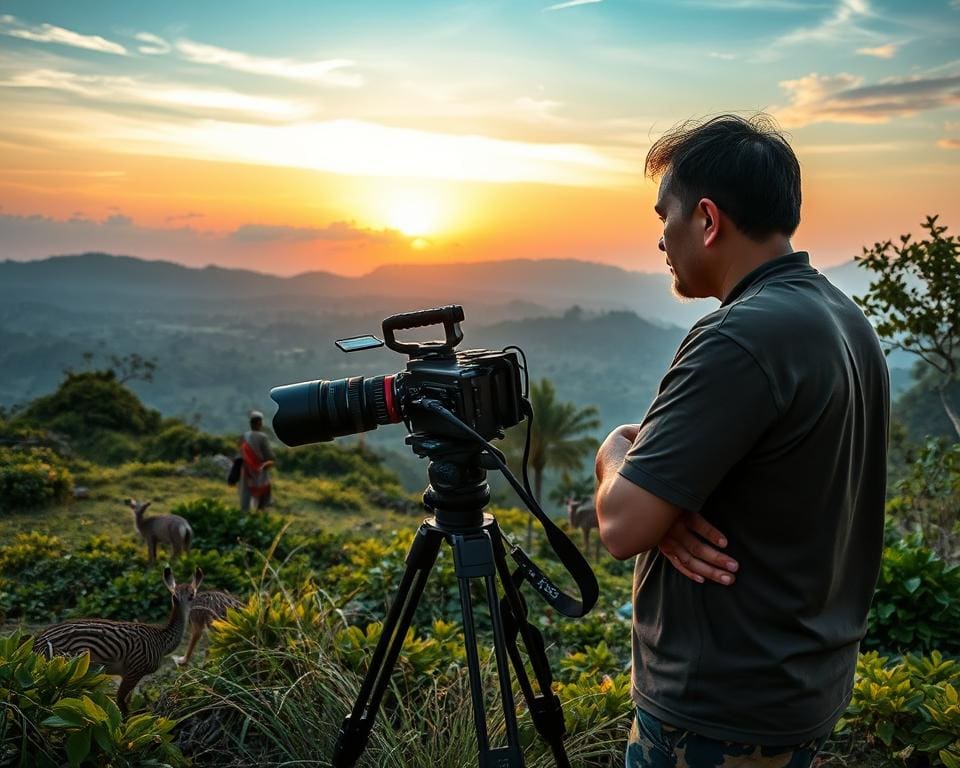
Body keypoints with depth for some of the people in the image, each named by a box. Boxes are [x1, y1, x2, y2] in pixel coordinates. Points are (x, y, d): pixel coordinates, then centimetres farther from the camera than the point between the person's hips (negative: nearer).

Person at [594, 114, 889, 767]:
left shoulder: (743, 338, -26)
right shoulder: (849, 321, 4)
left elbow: (622, 524, -26)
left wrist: (615, 451, -6)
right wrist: (668, 501, -9)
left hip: (721, 715, -9)